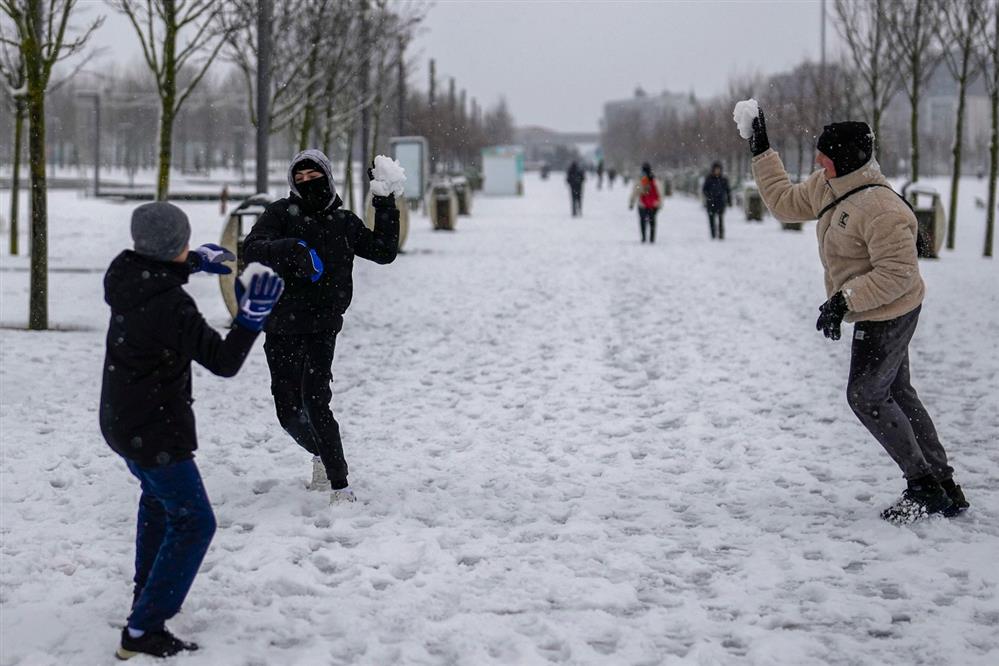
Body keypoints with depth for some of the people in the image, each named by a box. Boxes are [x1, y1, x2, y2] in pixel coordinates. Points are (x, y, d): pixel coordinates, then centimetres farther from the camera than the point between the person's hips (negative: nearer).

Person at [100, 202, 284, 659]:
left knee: (157, 495, 32)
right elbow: (224, 362, -23)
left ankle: (147, 591, 46)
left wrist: (195, 261, 16)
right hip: (156, 431, -9)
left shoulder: (126, 273, -5)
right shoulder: (172, 308, -30)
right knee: (192, 523, -2)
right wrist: (251, 315, -27)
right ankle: (143, 631, -6)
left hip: (120, 421, 9)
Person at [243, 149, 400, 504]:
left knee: (314, 401, -19)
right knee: (288, 411, 9)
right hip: (281, 329, 1)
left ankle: (340, 485, -15)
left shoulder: (343, 222, 6)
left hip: (322, 329, -1)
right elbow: (251, 249, -16)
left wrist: (385, 204, 3)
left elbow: (384, 252, 9)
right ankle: (322, 457, 38)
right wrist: (289, 248, -33)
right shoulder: (281, 213, -1)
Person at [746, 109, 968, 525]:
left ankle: (925, 487, 9)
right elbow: (785, 204, 16)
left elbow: (898, 272, -28)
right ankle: (944, 487, 24)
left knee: (866, 397, -2)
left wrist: (844, 300, -30)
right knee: (897, 395, 16)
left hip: (888, 316, -10)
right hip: (877, 315, 10)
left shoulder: (879, 209, -29)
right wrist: (761, 152, 12)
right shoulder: (827, 187, 0)